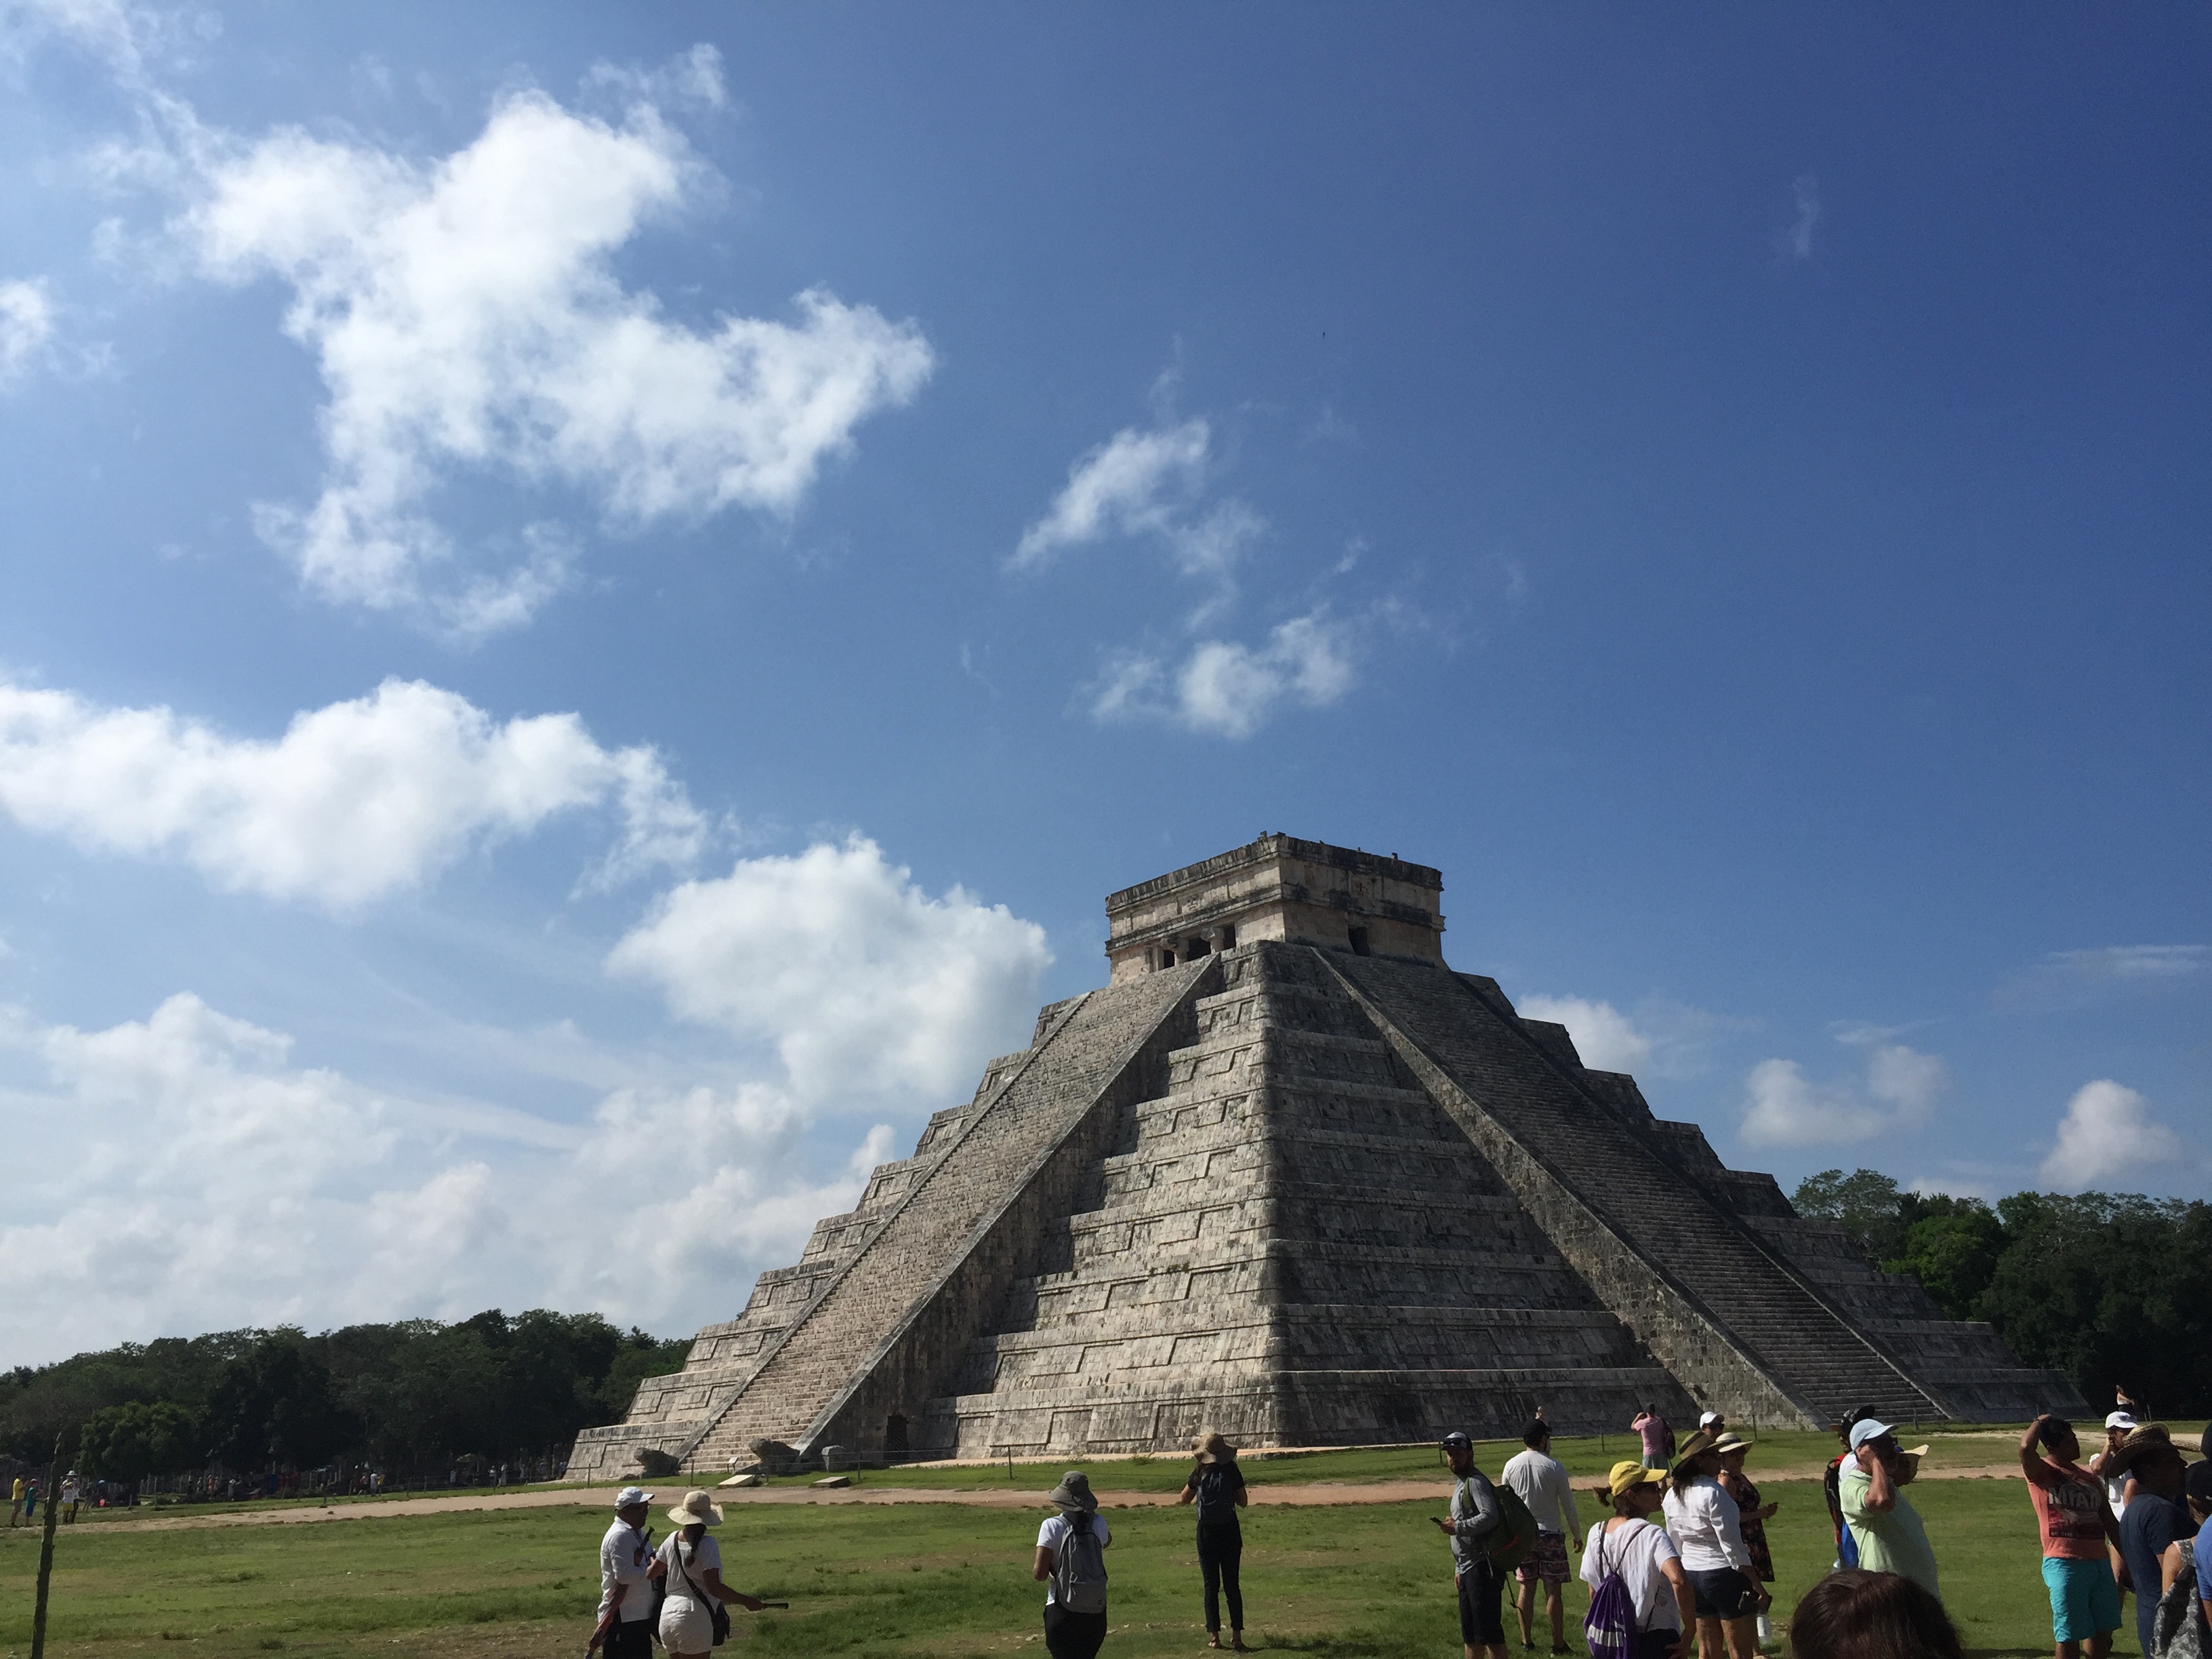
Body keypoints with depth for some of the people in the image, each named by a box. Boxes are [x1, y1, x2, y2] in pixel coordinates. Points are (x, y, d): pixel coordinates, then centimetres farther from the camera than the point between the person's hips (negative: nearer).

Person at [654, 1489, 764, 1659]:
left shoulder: (672, 1540, 5)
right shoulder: (707, 1545, -14)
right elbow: (714, 1587, -20)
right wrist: (745, 1601, -14)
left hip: (668, 1617, 7)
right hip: (694, 1620, -7)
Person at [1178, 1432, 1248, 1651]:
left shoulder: (1200, 1473, -6)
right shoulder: (1232, 1471, -7)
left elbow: (1184, 1499, 5)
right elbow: (1243, 1502, 0)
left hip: (1207, 1532, 0)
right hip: (1230, 1531, 0)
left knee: (1211, 1586, 8)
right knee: (1231, 1585, 8)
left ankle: (1214, 1636, 7)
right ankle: (1237, 1635, 3)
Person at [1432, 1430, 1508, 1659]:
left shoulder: (1476, 1482, -11)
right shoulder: (1460, 1484, 20)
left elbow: (1490, 1516, -26)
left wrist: (1458, 1527, -19)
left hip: (1482, 1566, -10)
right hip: (1467, 1569, 10)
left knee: (1489, 1632, -12)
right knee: (1469, 1635, 16)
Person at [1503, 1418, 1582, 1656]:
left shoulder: (1511, 1465, 1)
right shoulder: (1554, 1466, -9)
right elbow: (1568, 1506, -5)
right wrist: (1577, 1535, 7)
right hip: (1550, 1533, -3)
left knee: (1526, 1588, 10)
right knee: (1553, 1590, 1)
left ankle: (1527, 1640, 15)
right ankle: (1558, 1644, 5)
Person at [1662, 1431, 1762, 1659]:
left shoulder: (1673, 1495, 7)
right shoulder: (1713, 1493, -17)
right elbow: (1732, 1546, -18)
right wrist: (1758, 1587, -14)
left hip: (1692, 1574, 8)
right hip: (1723, 1573, -8)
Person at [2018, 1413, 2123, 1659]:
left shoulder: (2089, 1477, 15)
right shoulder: (2040, 1471, -6)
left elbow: (2109, 1523, 20)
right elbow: (2026, 1448, -29)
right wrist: (2040, 1423, -10)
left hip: (2099, 1562, 7)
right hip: (2064, 1565, -7)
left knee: (2103, 1631, 15)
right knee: (2069, 1637, -1)